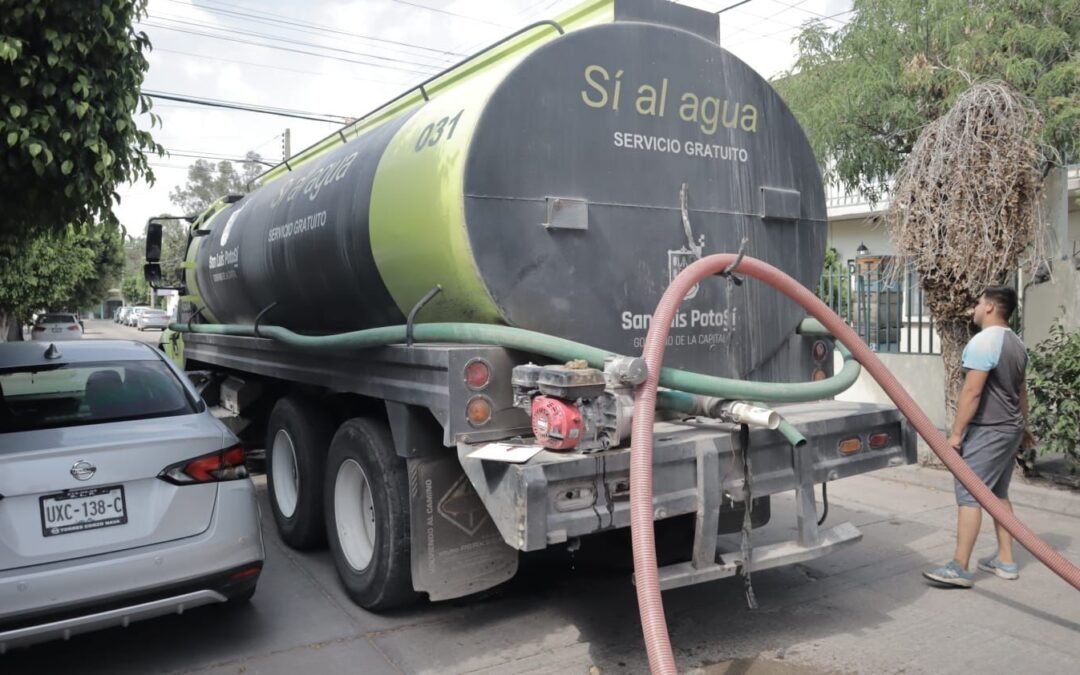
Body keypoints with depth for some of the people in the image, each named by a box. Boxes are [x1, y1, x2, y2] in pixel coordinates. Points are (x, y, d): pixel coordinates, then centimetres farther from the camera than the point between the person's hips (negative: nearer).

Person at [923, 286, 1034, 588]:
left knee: (969, 495, -9)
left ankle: (959, 568, -8)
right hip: (1010, 429, 10)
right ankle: (1005, 560, 21)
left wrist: (956, 432, -19)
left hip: (987, 431, -10)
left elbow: (972, 393, -22)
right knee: (999, 494, 17)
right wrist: (1023, 426, 34)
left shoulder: (983, 342, -17)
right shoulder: (1016, 344, 15)